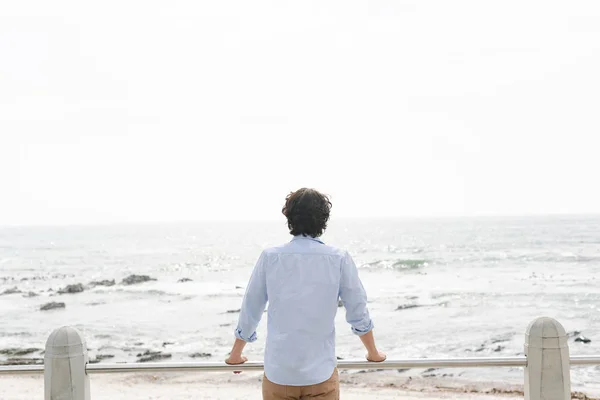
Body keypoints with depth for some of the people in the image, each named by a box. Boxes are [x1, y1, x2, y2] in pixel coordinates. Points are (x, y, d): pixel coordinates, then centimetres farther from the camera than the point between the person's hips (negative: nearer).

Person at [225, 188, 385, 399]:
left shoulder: (270, 257, -1)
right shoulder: (339, 259, -4)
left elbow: (249, 312, 7)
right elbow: (358, 313, 5)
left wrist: (235, 355, 23)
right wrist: (373, 353, 22)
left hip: (278, 374, 1)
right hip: (321, 374, -1)